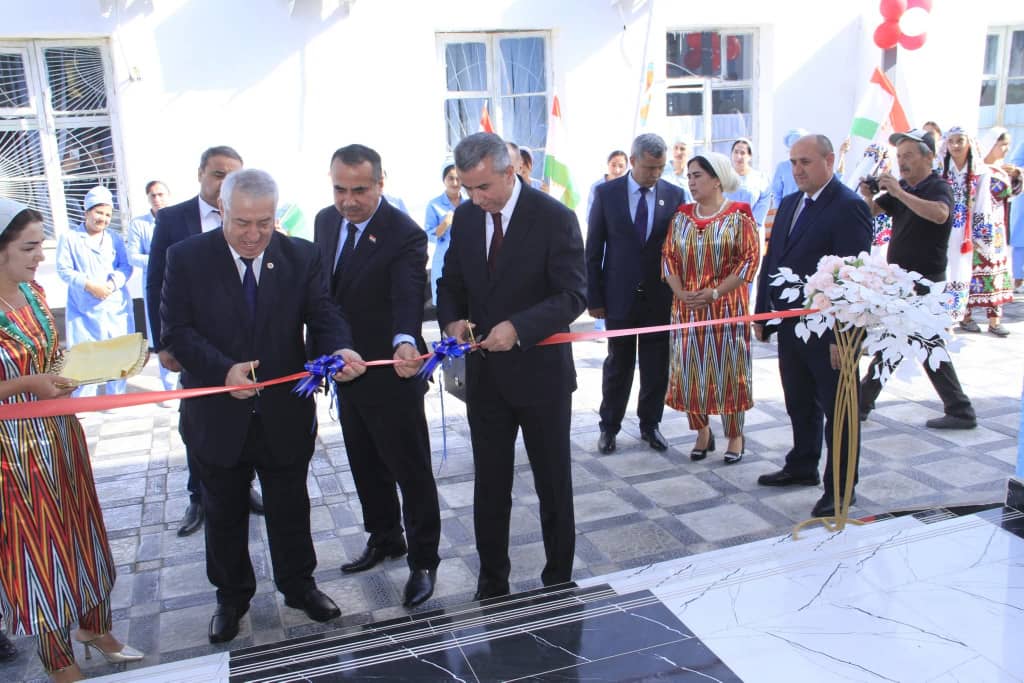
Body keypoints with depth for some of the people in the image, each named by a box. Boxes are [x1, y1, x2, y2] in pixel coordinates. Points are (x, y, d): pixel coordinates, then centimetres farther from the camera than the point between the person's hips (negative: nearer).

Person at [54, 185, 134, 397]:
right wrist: (89, 285, -18)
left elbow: (126, 266, 5)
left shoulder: (115, 238, 10)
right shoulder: (69, 237, 0)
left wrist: (114, 283, -14)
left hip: (115, 306, 3)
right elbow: (63, 269, -5)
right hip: (83, 308, -3)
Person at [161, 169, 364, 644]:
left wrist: (338, 350, -33)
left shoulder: (302, 257, -5)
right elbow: (176, 330, -11)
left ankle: (298, 585, 40)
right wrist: (223, 369, -27)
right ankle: (232, 595, 39)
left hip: (285, 414, 1)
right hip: (217, 416, 0)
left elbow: (323, 317, -10)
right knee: (224, 512, 18)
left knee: (290, 506, 17)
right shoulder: (187, 258, -8)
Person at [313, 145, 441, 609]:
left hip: (391, 377, -7)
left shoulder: (405, 235, -19)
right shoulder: (325, 221, 2)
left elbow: (408, 297, -33)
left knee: (411, 471, 5)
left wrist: (405, 342, -53)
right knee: (366, 466, 22)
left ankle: (423, 561, 23)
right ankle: (384, 539, 43)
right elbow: (320, 288, 10)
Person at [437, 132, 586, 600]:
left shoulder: (554, 218, -13)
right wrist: (452, 319, -9)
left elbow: (573, 295, -16)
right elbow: (451, 282, 13)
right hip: (484, 375, 4)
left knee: (553, 486, 12)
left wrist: (518, 328, -28)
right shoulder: (465, 217, 3)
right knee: (489, 486, 14)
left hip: (540, 373, -4)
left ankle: (559, 584, 30)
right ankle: (491, 585, 31)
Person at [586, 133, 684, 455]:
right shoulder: (607, 193, -3)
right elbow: (593, 250, -1)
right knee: (618, 365, 9)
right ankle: (609, 426, 22)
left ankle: (650, 424, 25)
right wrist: (594, 297, -4)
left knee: (657, 366, 9)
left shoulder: (674, 194, 1)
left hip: (660, 297, 1)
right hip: (620, 295, -1)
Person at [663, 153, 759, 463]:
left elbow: (750, 259, -9)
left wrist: (715, 292, -16)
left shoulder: (739, 215, -4)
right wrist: (680, 292, -9)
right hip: (686, 307, 4)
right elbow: (668, 256, 6)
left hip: (727, 307, -4)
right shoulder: (682, 216, 9)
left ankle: (735, 435, 16)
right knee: (690, 368, 6)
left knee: (726, 367, 2)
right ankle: (702, 431, 21)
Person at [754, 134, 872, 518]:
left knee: (837, 410, 6)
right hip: (790, 325, 8)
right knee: (799, 405, 21)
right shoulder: (789, 204, 11)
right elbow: (771, 261, 14)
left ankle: (840, 488, 18)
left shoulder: (849, 207, -14)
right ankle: (803, 467, 38)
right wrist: (762, 313, 10)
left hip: (828, 331, -8)